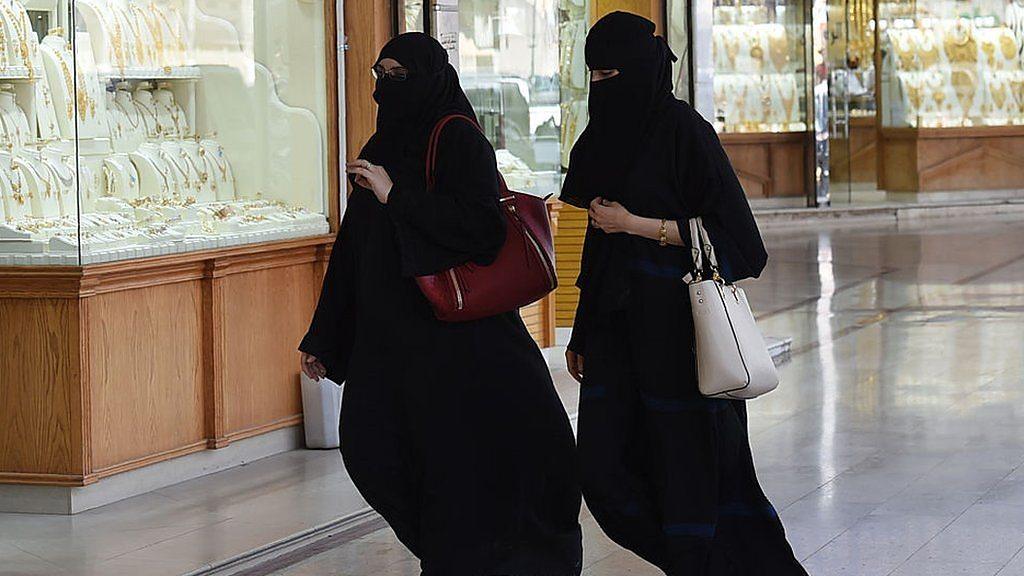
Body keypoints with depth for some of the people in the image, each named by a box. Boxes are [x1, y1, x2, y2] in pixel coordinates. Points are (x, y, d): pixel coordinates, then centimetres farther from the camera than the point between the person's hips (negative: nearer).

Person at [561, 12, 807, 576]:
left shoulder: (682, 131, -10)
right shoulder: (606, 136, 12)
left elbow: (724, 229, -12)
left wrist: (636, 224, -16)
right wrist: (582, 333, 18)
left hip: (675, 325, -7)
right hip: (616, 325, 7)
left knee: (683, 461, -2)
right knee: (602, 466, 2)